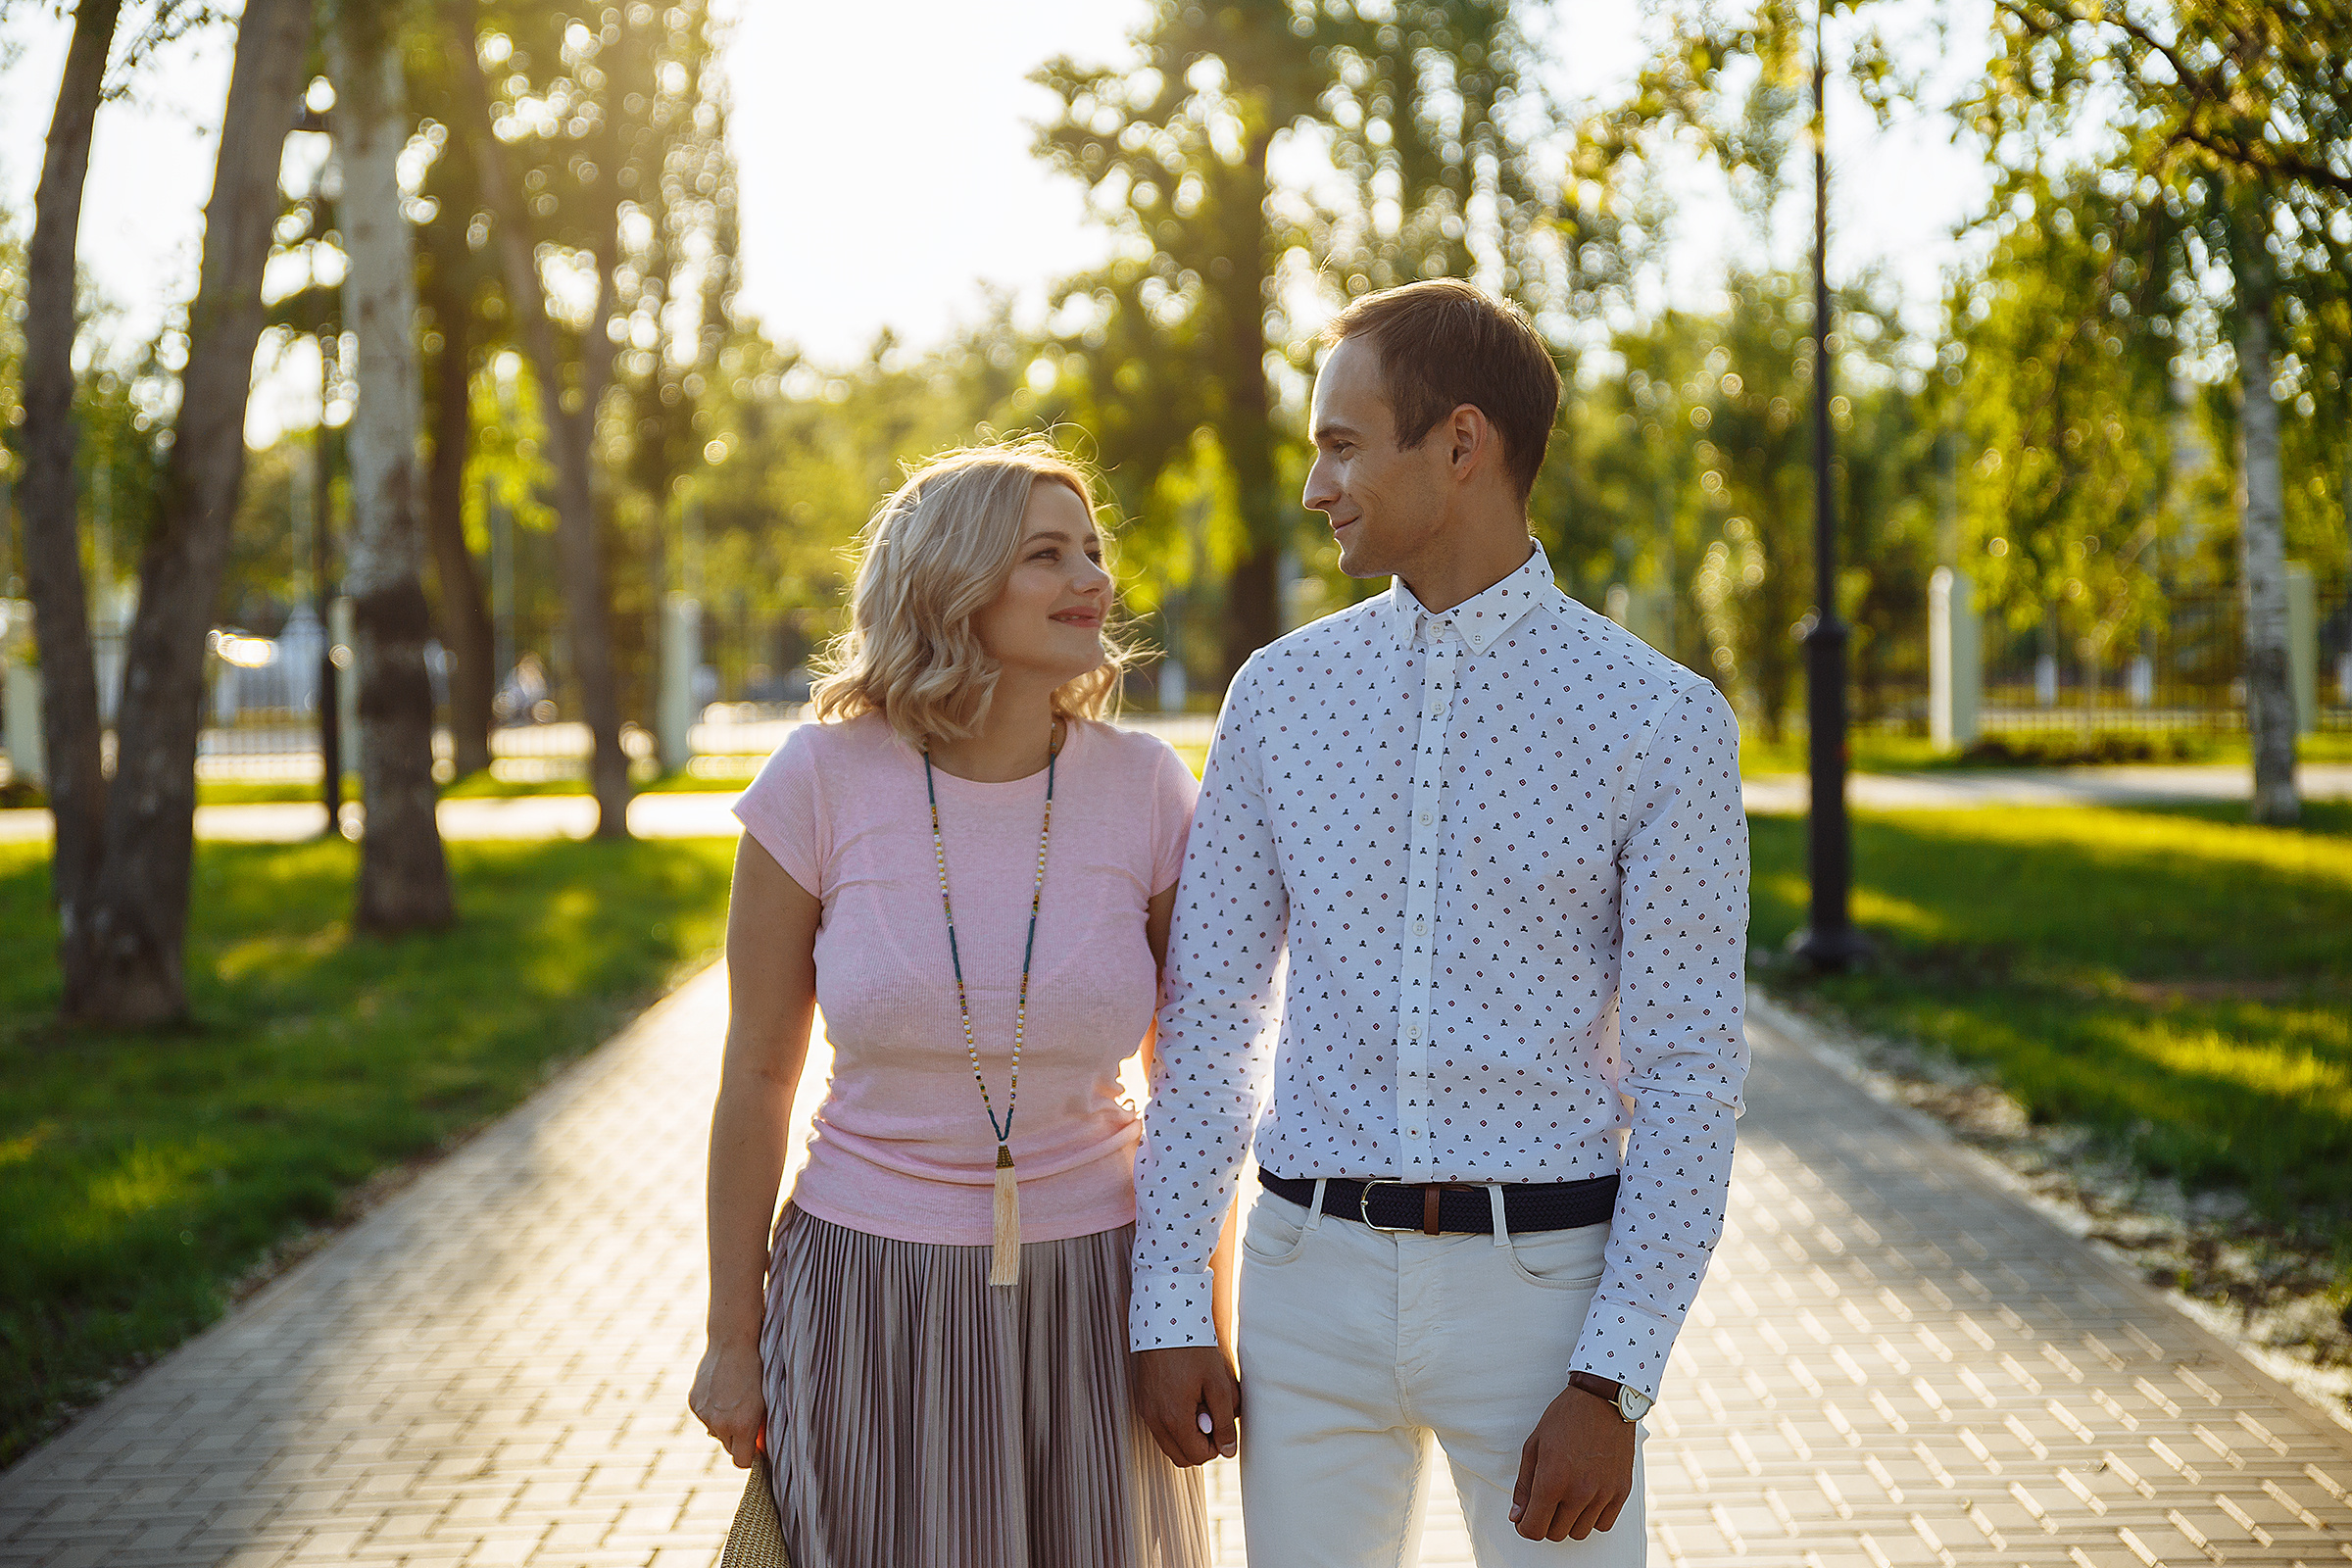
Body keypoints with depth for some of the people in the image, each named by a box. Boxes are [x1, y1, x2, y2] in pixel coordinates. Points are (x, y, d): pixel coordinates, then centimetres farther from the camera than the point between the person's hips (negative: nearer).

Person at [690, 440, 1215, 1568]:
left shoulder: (1144, 789, -6)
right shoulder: (822, 780, -10)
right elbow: (757, 1075, -2)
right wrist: (732, 1338, 1)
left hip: (1092, 1298, 1)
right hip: (868, 1295, -1)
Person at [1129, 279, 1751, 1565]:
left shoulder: (1662, 721, -6)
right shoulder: (1281, 693, 4)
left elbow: (1687, 1071, -7)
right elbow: (1211, 1011, 6)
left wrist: (1611, 1385, -11)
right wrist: (1168, 1303, 2)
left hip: (1539, 1274, -2)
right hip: (1311, 1268, 3)